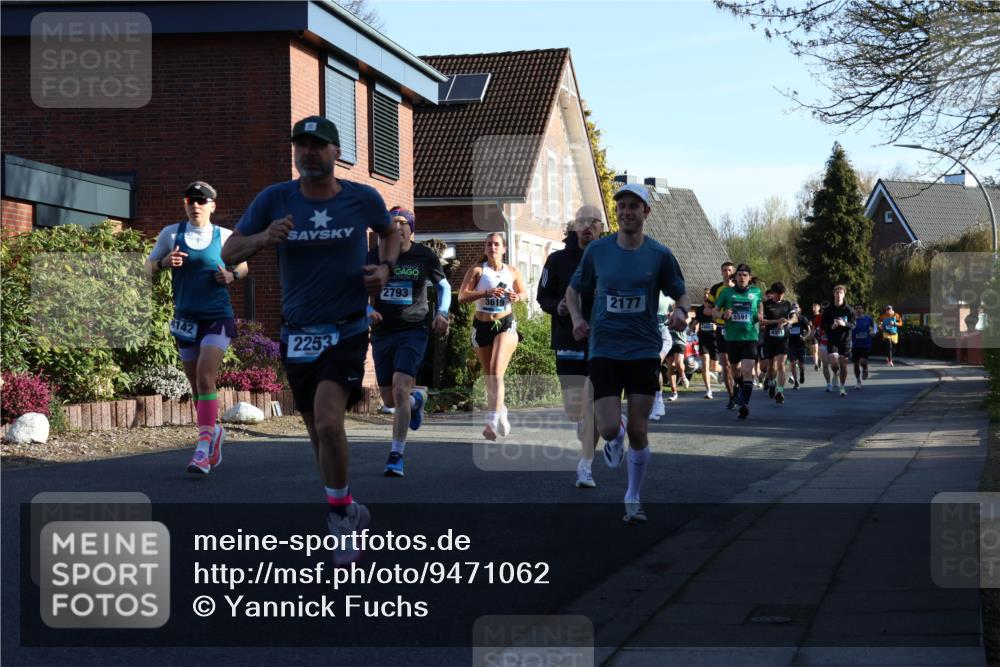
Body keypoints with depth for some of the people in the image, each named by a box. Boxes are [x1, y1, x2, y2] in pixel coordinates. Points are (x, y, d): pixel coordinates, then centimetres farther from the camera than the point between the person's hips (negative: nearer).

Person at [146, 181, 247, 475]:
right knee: (196, 385, 11)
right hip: (185, 319, 3)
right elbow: (148, 266, 7)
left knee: (205, 378, -19)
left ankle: (204, 446, -20)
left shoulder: (225, 236, 0)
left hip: (217, 318, -3)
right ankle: (214, 431, 35)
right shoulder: (171, 234, 2)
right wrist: (164, 263, -15)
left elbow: (243, 264, 16)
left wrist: (232, 275, -7)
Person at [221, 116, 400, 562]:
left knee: (328, 422, -22)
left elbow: (389, 233, 19)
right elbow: (229, 253, -2)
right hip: (297, 334, 3)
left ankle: (340, 513, -2)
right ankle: (347, 514, 33)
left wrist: (385, 267, -1)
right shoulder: (275, 199, -3)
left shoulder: (363, 199, -3)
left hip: (347, 331, -3)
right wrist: (263, 239, -22)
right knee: (318, 430, 13)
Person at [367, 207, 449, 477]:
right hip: (382, 333, 3)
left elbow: (443, 286, 15)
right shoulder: (373, 257, 1)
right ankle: (415, 400, 48)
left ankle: (396, 455, -13)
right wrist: (368, 311, -10)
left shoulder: (425, 256, -1)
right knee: (389, 400, 9)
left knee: (400, 389, -21)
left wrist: (442, 313, -2)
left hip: (413, 333, -3)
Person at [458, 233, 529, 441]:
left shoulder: (512, 272, 5)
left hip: (506, 325, -1)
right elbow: (462, 297, -11)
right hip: (482, 326, 1)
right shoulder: (477, 270, -1)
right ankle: (497, 413, 28)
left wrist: (517, 296, -3)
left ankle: (494, 417, -28)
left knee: (496, 371, -20)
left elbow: (524, 293, 21)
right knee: (489, 376, 11)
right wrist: (486, 293, -24)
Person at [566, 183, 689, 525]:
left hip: (644, 351, 0)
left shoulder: (660, 255, -1)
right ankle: (616, 437, 29)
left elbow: (681, 295, 7)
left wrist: (681, 311, -16)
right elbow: (574, 289, 14)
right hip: (604, 351, 0)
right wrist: (577, 318, -5)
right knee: (608, 428, -11)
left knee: (638, 432, 1)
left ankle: (633, 498, 21)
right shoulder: (597, 250, 1)